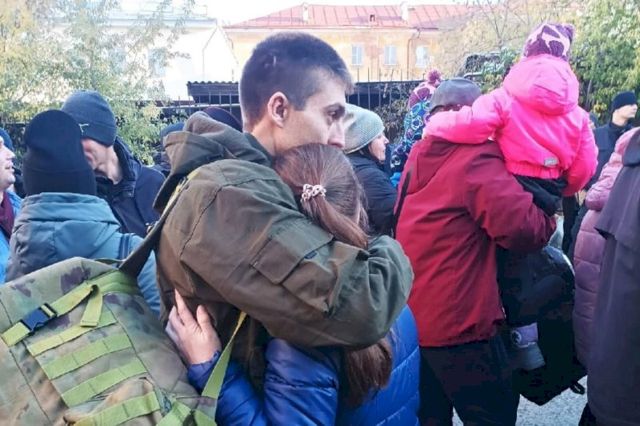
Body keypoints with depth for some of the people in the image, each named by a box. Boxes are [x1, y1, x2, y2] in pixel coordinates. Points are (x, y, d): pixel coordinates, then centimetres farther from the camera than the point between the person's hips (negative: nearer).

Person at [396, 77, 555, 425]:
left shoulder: (419, 156, 8)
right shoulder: (477, 159, -16)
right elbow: (525, 228, -23)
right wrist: (548, 219, -1)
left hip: (410, 319, 8)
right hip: (458, 324, -7)